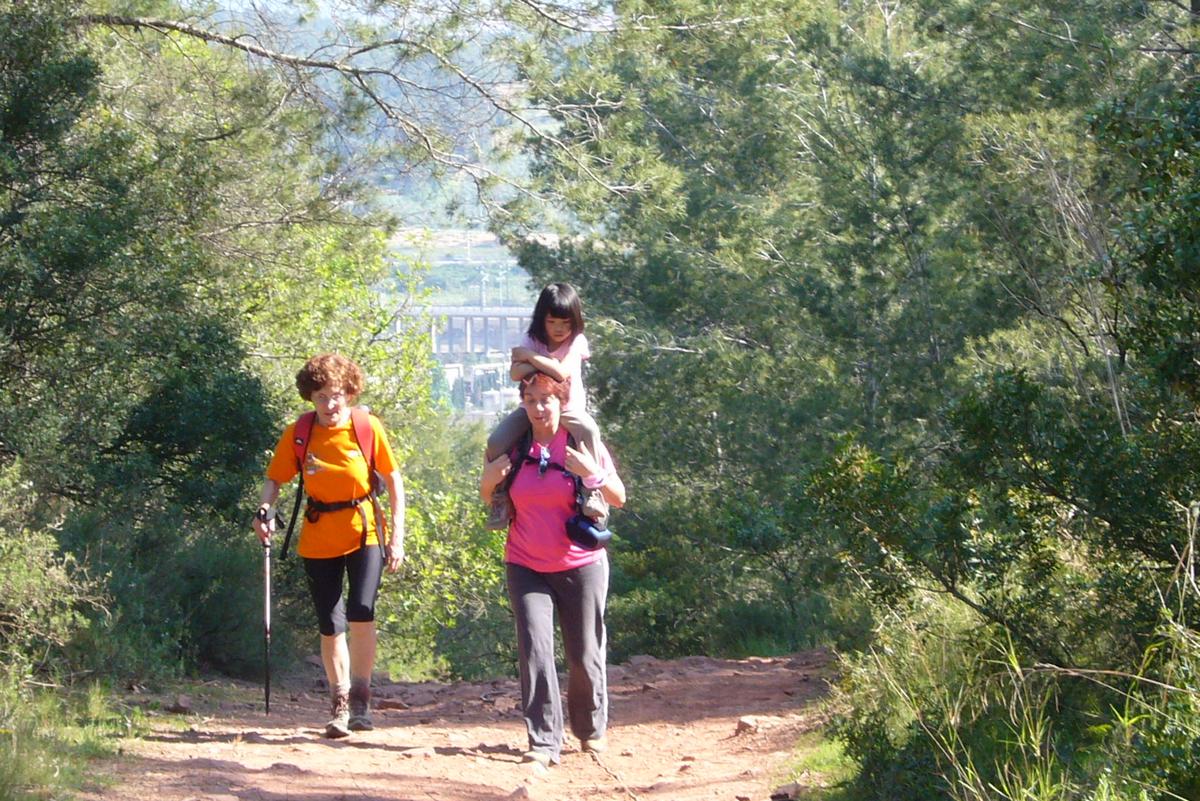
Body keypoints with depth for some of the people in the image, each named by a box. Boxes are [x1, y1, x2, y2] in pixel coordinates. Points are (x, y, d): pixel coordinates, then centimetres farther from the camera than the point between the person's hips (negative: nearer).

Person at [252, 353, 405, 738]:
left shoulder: (368, 428, -8)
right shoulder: (298, 434, -5)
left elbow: (393, 480, -1)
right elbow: (275, 478, 4)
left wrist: (397, 536, -4)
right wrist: (265, 511, -17)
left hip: (364, 533, -2)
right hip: (318, 540, 2)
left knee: (360, 613, -20)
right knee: (329, 626, 6)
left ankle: (360, 700, -9)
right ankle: (339, 705, 20)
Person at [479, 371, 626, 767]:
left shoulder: (583, 442, -5)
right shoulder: (513, 446, 1)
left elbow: (619, 498, -2)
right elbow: (489, 499, 14)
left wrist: (594, 474, -22)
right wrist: (489, 479, -9)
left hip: (580, 566, -1)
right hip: (526, 567, 1)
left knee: (584, 655, 5)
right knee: (534, 650, -12)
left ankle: (591, 729, 28)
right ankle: (544, 742, -13)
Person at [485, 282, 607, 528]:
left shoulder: (576, 342, -12)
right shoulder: (533, 340, -4)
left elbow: (561, 372, -31)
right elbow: (515, 373, -19)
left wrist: (530, 357, -23)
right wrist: (543, 363, -30)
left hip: (569, 409, -3)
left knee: (589, 432, -36)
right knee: (497, 443, -18)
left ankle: (594, 491, -26)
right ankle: (499, 496, -1)